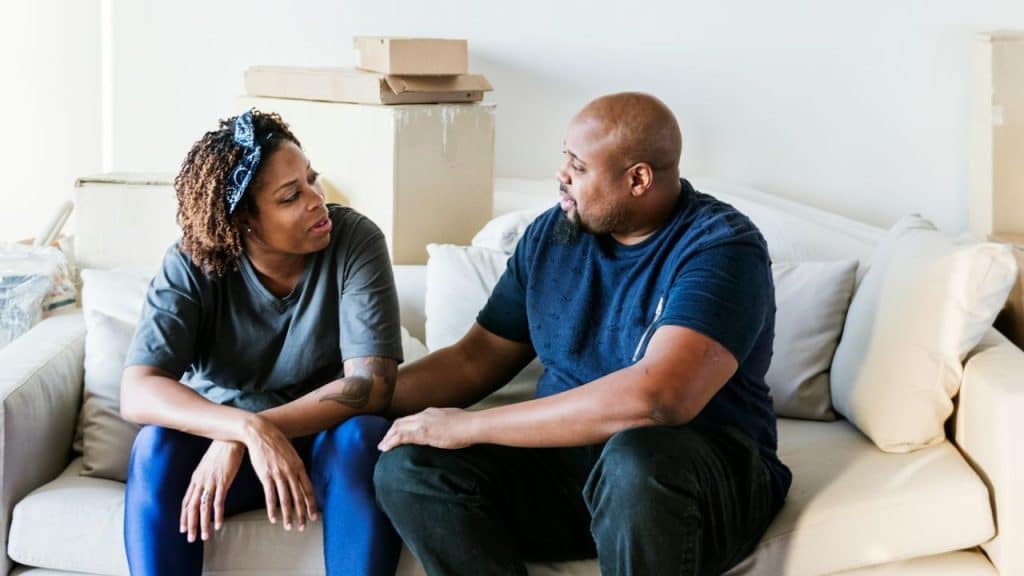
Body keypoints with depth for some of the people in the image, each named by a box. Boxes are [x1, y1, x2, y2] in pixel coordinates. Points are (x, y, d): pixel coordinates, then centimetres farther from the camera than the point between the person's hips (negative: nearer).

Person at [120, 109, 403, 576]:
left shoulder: (355, 241, -17)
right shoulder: (191, 265, -15)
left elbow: (371, 383, -25)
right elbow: (137, 392, -26)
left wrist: (235, 442, -33)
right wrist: (249, 429, -44)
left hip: (327, 440, 0)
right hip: (223, 441, 1)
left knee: (362, 436, -34)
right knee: (157, 443, -30)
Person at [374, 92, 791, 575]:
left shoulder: (720, 247, -17)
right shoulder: (552, 233, 5)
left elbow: (657, 398, -32)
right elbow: (474, 360, 14)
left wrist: (470, 426, -27)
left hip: (704, 474, -6)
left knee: (634, 461, -40)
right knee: (407, 468, -17)